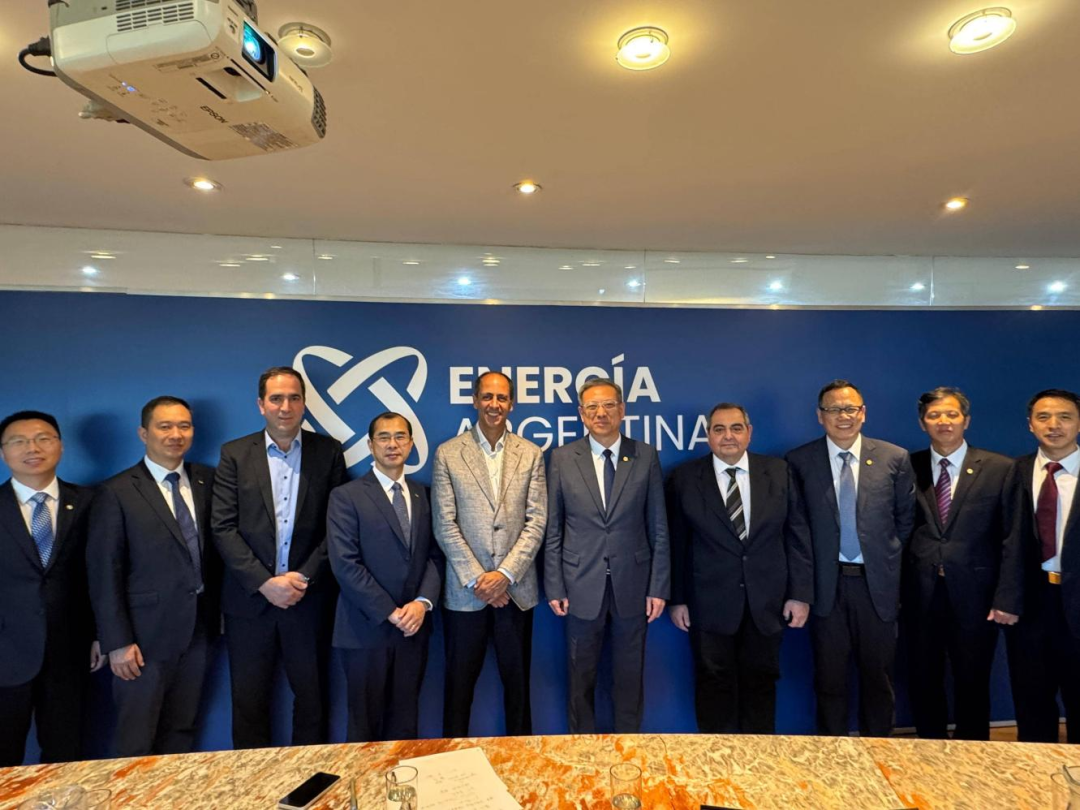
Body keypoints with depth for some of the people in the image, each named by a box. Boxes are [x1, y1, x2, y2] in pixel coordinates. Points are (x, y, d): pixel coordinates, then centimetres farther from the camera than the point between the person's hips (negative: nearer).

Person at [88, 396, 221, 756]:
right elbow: (104, 572, -10)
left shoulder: (207, 480, 3)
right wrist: (118, 642, -12)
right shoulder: (117, 493, -9)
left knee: (183, 730, 18)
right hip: (146, 632, -4)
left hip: (197, 626, 4)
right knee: (136, 740, 11)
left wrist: (216, 612, 3)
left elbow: (214, 548, 7)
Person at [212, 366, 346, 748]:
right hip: (250, 599, 1)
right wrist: (265, 583, -13)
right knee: (248, 701, 13)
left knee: (312, 698, 12)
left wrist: (305, 578, -12)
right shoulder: (235, 454, 1)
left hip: (308, 598, 0)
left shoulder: (328, 452, 0)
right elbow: (223, 528, -5)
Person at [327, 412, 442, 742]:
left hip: (413, 626, 4)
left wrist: (423, 602, -11)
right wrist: (390, 613, -14)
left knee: (405, 720, 14)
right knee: (365, 722, 11)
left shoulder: (422, 494, 9)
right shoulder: (346, 496, -6)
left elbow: (435, 554, 6)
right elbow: (345, 564, -13)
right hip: (367, 628, -4)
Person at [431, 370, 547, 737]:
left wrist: (505, 573, -11)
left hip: (516, 587, 1)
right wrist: (476, 578, -10)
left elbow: (536, 522, -2)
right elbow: (445, 524, -5)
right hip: (465, 590, -1)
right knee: (460, 680, 11)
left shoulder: (531, 454, 3)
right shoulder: (447, 454, -1)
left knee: (517, 679, 13)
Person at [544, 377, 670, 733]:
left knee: (630, 674, 15)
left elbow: (658, 528, 1)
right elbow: (553, 529, 0)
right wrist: (554, 587, -3)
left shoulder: (645, 457, -1)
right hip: (581, 586, 0)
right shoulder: (562, 458, -1)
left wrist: (659, 586, -3)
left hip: (632, 584, 0)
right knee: (581, 676, 14)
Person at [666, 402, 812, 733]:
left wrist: (801, 593, -2)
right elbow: (676, 544, -1)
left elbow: (796, 535, 2)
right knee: (715, 683, 11)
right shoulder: (685, 477, -3)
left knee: (761, 681, 14)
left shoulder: (778, 471, 1)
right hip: (710, 603, -1)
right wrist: (676, 598, -2)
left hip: (767, 602, 2)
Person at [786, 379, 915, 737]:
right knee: (829, 677, 10)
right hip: (825, 584, -1)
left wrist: (889, 557, 4)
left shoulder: (895, 458, 1)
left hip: (877, 583, 1)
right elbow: (797, 523, 1)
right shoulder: (799, 461, -3)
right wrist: (809, 569, -4)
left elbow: (907, 517, 9)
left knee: (878, 676, 13)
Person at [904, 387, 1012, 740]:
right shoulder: (907, 467, 2)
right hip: (920, 592, 1)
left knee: (972, 682, 11)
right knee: (923, 681, 13)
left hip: (973, 592, -1)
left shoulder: (999, 469, 0)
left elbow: (1010, 537, -1)